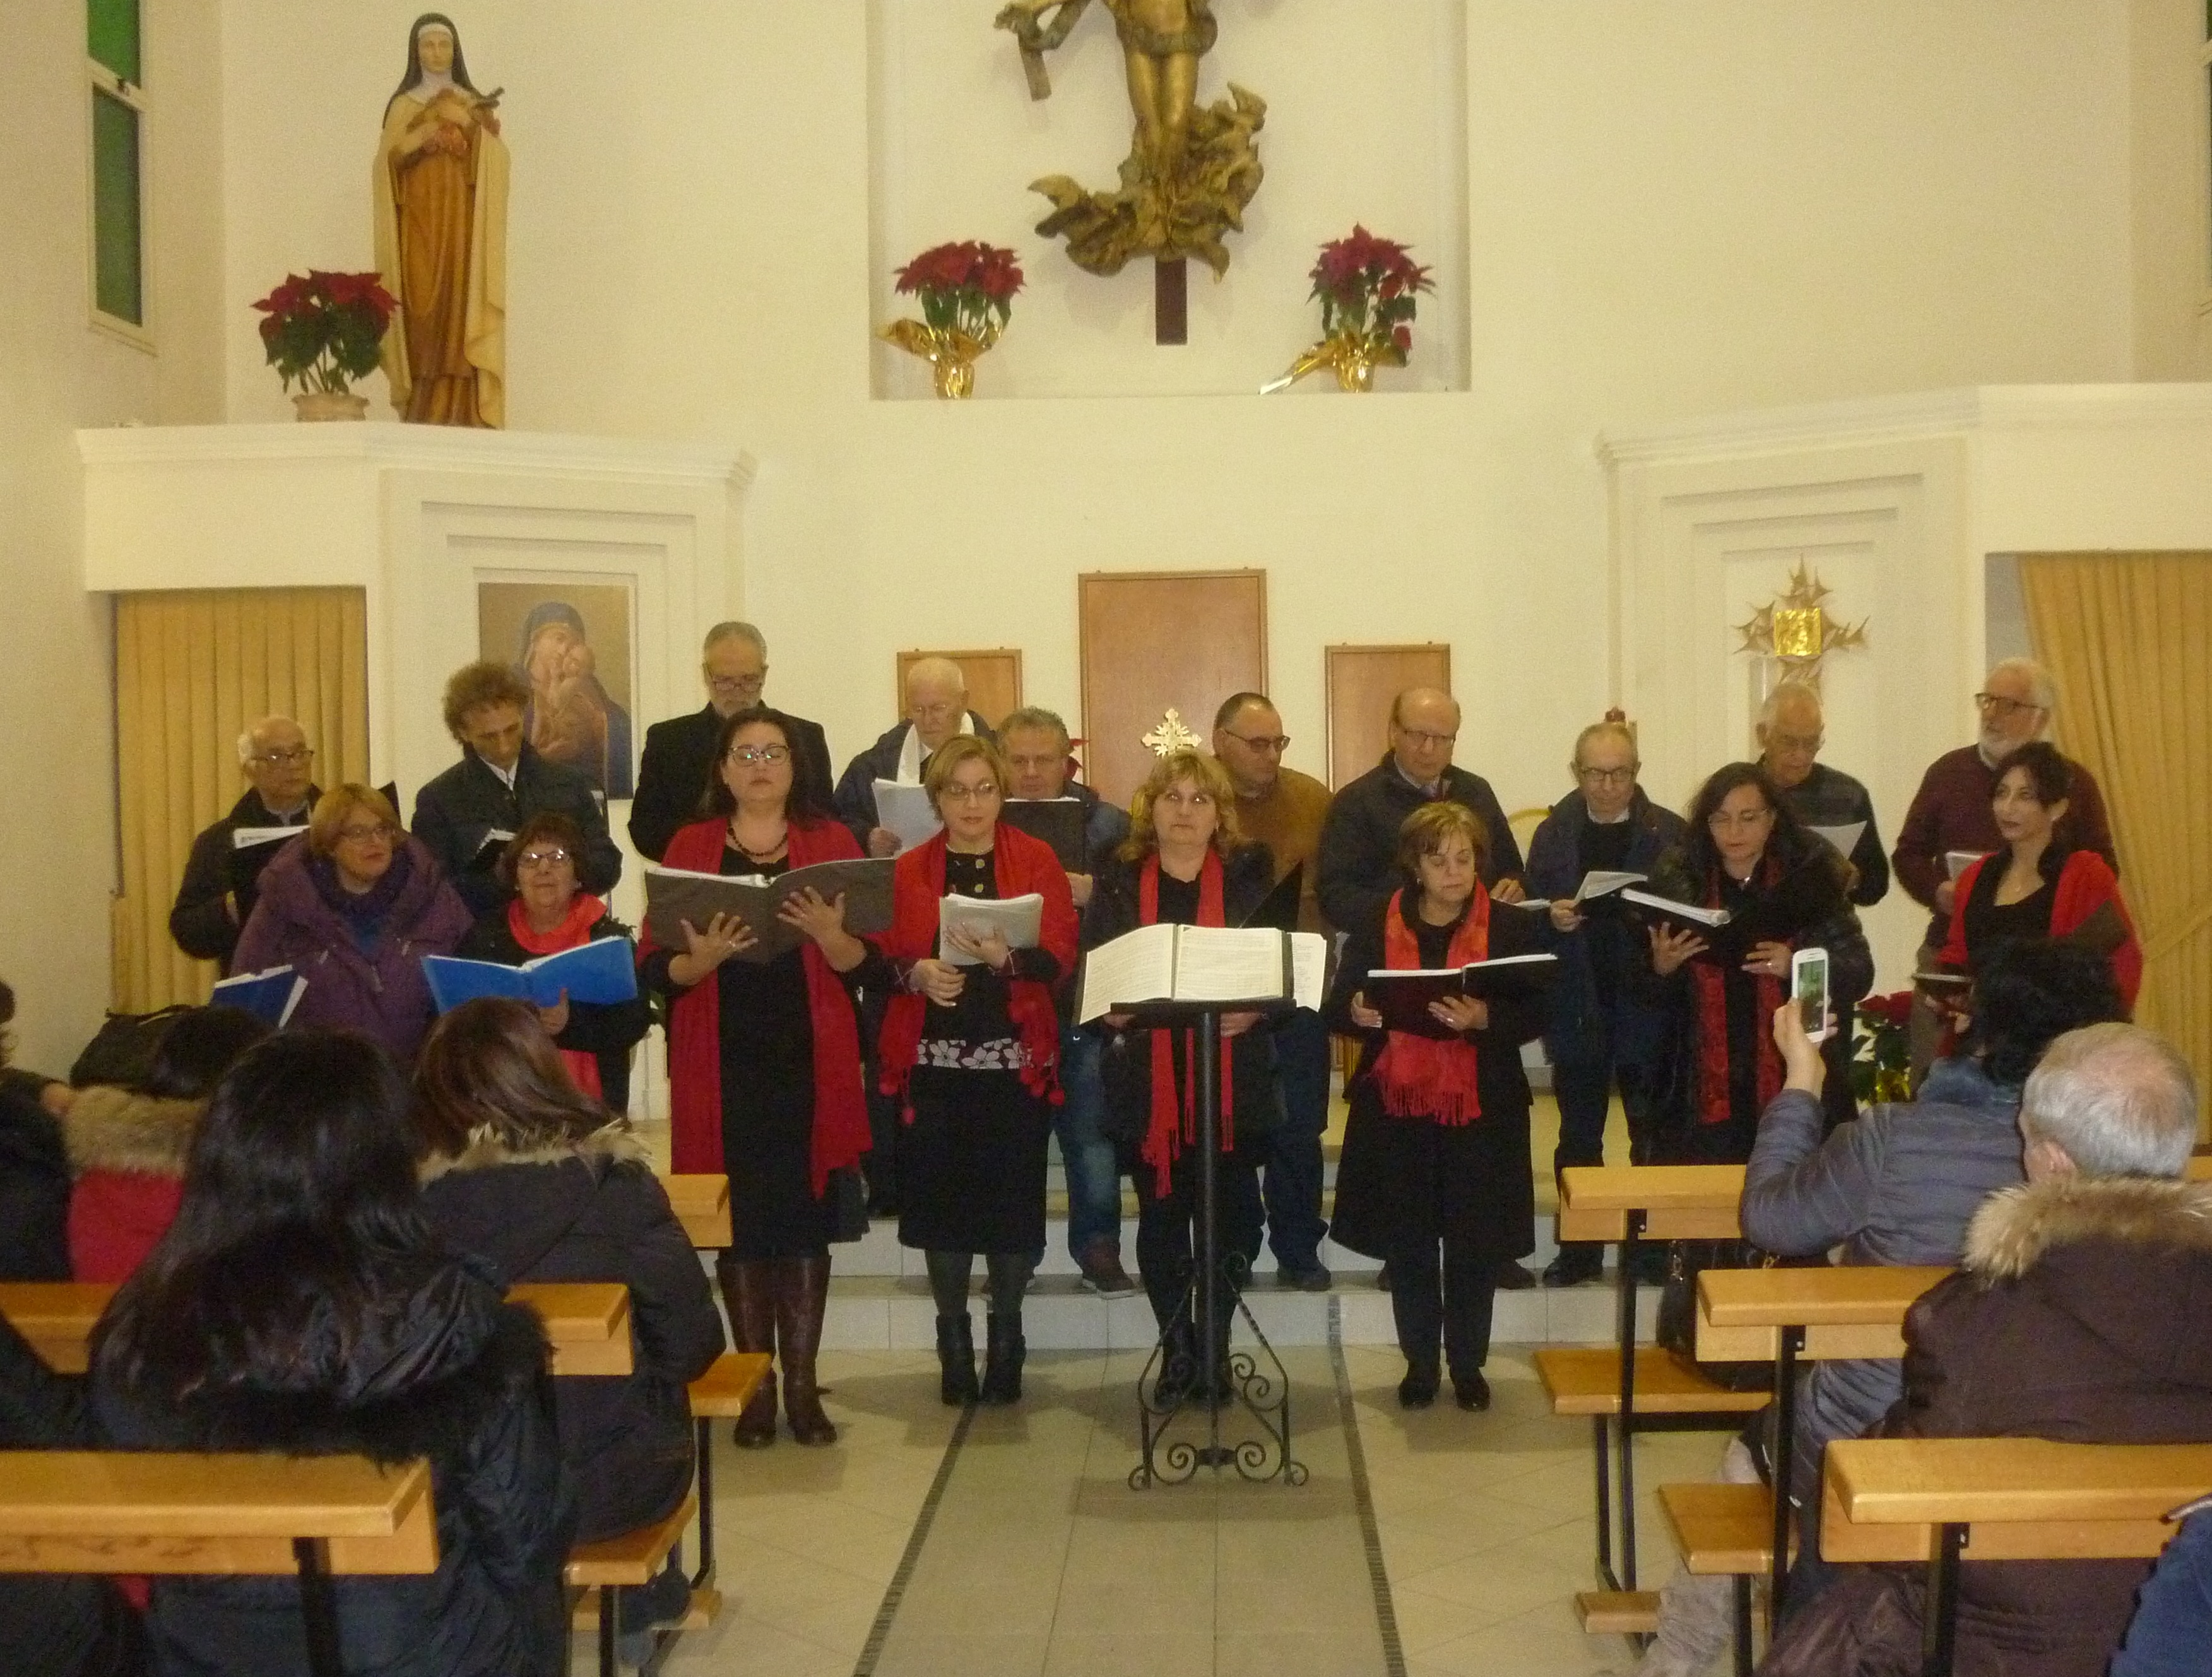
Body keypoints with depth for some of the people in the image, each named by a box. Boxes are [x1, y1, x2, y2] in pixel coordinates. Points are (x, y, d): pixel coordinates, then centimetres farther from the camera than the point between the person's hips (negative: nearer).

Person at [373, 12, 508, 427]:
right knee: (422, 318, -7)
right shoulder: (402, 107, 11)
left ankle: (461, 419, -11)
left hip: (461, 227, 0)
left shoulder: (475, 105, 11)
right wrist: (426, 133, -12)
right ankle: (423, 419, -7)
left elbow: (496, 164, -3)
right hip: (418, 226, 0)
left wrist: (471, 126, -17)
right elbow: (387, 165, -1)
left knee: (459, 314, -9)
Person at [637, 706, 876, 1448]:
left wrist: (828, 933, -20)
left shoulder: (832, 843, 6)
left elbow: (864, 963, 0)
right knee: (738, 1225, 2)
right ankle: (755, 1384, 13)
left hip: (809, 1066, 0)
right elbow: (655, 967, 1)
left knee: (806, 1223, 1)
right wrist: (702, 958, -19)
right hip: (722, 1070, 0)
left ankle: (802, 1383, 11)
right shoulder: (689, 848, 6)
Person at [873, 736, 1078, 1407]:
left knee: (1012, 1196, -2)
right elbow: (880, 957, 4)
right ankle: (953, 1338, 15)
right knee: (941, 1195, 0)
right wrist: (915, 973, -16)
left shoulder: (1036, 860, 5)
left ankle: (1006, 1337, 15)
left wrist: (1006, 957, -22)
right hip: (933, 1061, 1)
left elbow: (1061, 954, -4)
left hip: (1015, 1060, -1)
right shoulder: (907, 870, 8)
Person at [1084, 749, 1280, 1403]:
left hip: (1232, 1076, 0)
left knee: (1228, 1212, 2)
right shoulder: (1118, 879, 6)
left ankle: (1215, 1345, 19)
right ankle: (1177, 1349, 18)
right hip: (1147, 1077, 0)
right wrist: (1108, 1005, -17)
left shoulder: (1251, 876, 5)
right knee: (1160, 1214, 5)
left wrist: (1254, 1008, -18)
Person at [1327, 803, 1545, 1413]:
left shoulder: (1511, 929, 1)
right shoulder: (1376, 929, 4)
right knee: (1408, 1243, 6)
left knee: (1474, 1242, 4)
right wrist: (1357, 1012, -18)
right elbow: (1338, 1008, 5)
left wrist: (1484, 1019, -23)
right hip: (1397, 1110, 1)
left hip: (1480, 1110, -1)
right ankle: (1420, 1364, 19)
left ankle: (1468, 1364, 19)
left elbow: (1535, 1015, -5)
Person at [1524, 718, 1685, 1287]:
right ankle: (1579, 1248, 17)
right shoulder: (1553, 834, 6)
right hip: (1578, 1005, 2)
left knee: (1652, 1133, 7)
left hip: (1646, 1002, -2)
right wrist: (1552, 919, -16)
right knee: (1578, 1136, 9)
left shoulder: (1668, 832, 0)